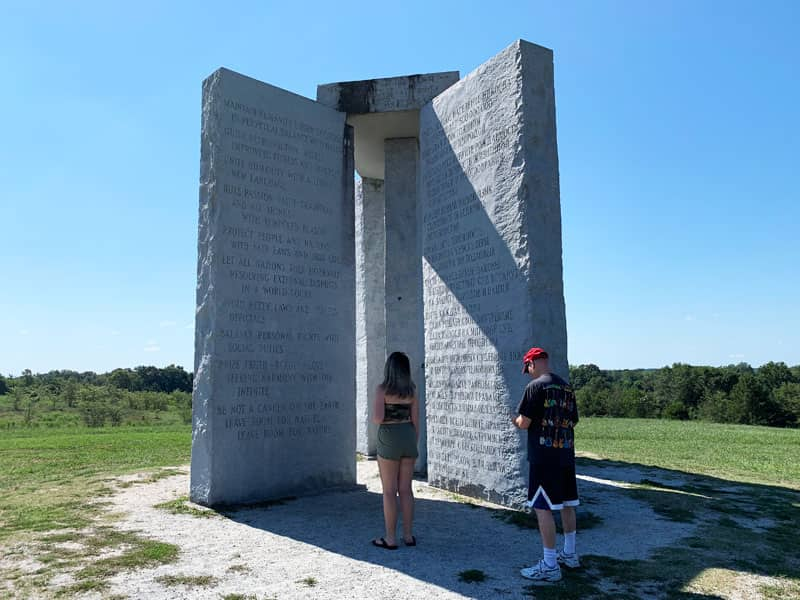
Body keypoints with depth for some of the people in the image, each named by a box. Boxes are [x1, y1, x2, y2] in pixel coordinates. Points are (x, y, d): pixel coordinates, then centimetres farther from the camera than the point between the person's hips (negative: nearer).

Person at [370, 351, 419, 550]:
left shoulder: (382, 389, -11)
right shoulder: (411, 390, 3)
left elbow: (378, 418, -19)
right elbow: (415, 420, 5)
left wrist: (373, 417, 6)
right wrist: (414, 446, 14)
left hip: (389, 440, -5)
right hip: (408, 438, 5)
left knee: (389, 491, 3)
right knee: (405, 489, 12)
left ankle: (390, 538, 9)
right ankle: (408, 535, 17)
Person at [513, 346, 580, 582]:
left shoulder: (535, 386, -12)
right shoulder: (567, 388, 10)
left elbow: (524, 423, -13)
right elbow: (572, 421, 16)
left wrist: (517, 420, 8)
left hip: (544, 456, -8)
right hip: (566, 454, 8)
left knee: (543, 508, -2)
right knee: (567, 504, 18)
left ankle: (550, 565, 2)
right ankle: (569, 554, 32)